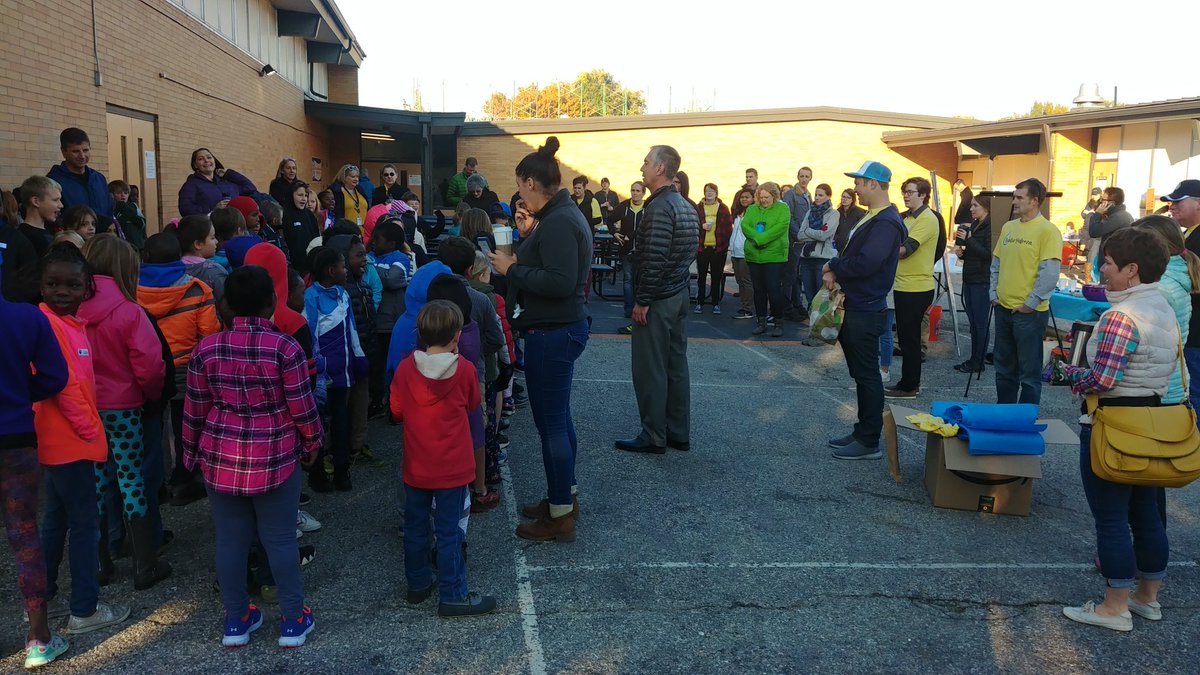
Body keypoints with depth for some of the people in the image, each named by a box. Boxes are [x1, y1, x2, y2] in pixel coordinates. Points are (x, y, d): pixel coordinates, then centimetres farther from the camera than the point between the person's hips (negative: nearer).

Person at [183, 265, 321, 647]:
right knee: (280, 538, 8)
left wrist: (192, 454, 17)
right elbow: (302, 407, -9)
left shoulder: (206, 349, -4)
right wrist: (312, 443, 9)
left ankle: (236, 619, 26)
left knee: (230, 539, 13)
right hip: (275, 458, -3)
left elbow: (194, 410, 3)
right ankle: (293, 620, 19)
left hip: (221, 458, 3)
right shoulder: (285, 348, -14)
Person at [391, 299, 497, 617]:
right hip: (452, 469, -3)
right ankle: (453, 595, 12)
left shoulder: (406, 368, -8)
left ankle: (418, 584, 31)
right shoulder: (464, 369, -14)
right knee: (449, 531, 4)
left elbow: (397, 411, 3)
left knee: (415, 527, 17)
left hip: (415, 468, 3)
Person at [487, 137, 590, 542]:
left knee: (550, 421, -2)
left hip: (551, 334, -11)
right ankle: (565, 496, 33)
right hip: (561, 329, 11)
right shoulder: (562, 214, 13)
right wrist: (529, 234, 6)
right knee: (558, 416, 19)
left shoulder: (558, 222, -19)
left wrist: (512, 268, -19)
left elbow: (560, 282, -28)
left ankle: (560, 516, 8)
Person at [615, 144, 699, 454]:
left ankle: (653, 436, 7)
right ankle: (679, 434, 20)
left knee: (649, 369, -1)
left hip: (657, 300, -10)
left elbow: (654, 259, -23)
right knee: (676, 365, 13)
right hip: (679, 295, 10)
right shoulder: (686, 206, 12)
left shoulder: (659, 207, -18)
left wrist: (642, 301, -18)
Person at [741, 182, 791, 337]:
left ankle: (779, 323, 5)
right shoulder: (752, 209, 13)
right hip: (754, 255, 4)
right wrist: (757, 238, -18)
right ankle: (762, 323, 17)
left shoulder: (782, 208, 1)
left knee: (774, 289, -5)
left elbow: (781, 226, -14)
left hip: (774, 255, -4)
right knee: (758, 290, 9)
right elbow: (745, 225, -1)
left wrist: (761, 238, -19)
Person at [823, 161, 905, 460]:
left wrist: (833, 266, -11)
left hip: (866, 312, -10)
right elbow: (853, 255, 19)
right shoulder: (871, 218, 14)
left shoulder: (886, 222, -19)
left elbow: (865, 263, -28)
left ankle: (869, 442, 7)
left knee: (866, 375, -2)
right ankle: (862, 432, 27)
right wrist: (834, 272, 0)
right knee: (861, 373, 16)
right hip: (855, 307, 10)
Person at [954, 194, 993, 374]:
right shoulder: (973, 225, 15)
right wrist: (961, 252, 3)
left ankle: (978, 362, 3)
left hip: (982, 281, -9)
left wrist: (968, 240, -20)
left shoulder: (990, 227, -11)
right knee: (973, 322, 11)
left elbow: (988, 254, -18)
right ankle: (973, 358, 17)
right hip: (969, 279, 9)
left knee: (980, 323, -3)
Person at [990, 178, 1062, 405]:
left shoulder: (1047, 230, -11)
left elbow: (1049, 273, -16)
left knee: (1029, 370, 2)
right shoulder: (1008, 227, 10)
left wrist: (1030, 304, -15)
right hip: (1003, 308, 7)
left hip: (1029, 312, -7)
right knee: (1004, 366, 16)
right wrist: (993, 294, 8)